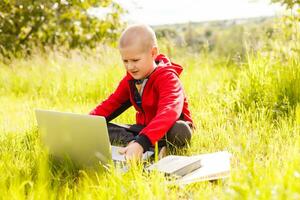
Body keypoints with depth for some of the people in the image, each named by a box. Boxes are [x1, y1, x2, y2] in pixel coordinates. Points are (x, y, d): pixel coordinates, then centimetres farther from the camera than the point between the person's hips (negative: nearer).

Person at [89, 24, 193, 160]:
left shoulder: (167, 78, -22)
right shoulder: (130, 80, 4)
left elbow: (168, 113, -39)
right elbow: (111, 105, 8)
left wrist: (141, 142, -55)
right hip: (144, 128, 8)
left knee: (181, 131, -42)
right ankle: (156, 147, -27)